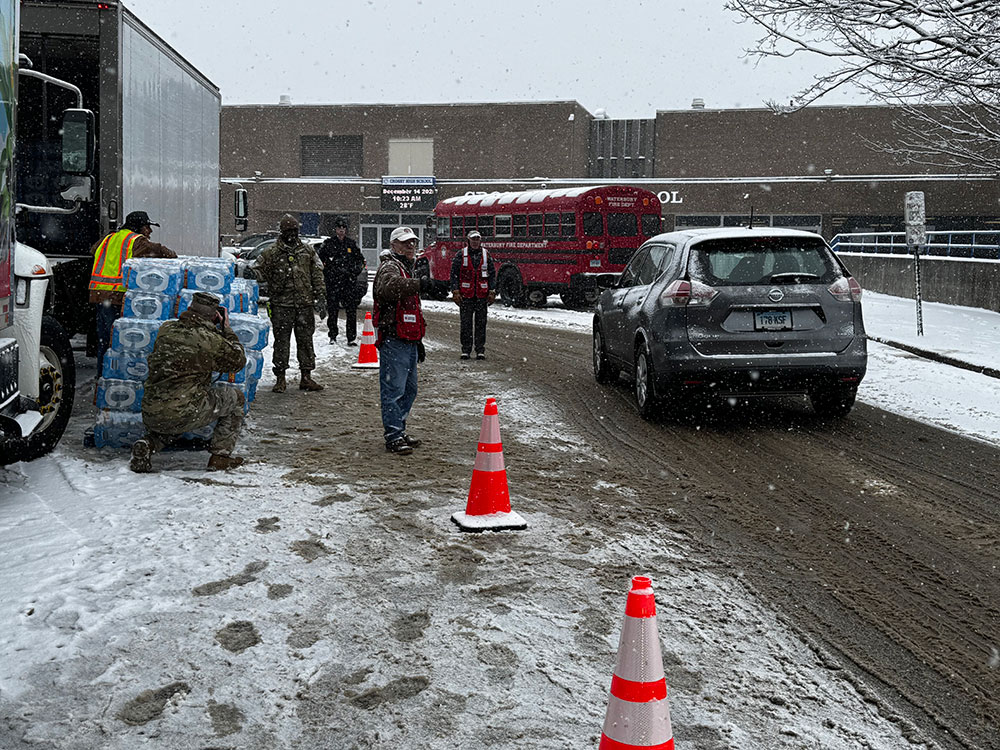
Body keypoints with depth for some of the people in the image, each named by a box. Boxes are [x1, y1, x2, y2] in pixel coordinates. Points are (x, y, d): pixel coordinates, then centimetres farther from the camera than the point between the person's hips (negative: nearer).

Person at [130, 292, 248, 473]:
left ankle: (148, 444, 10)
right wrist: (227, 329, 17)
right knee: (235, 398, 16)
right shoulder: (211, 340, -10)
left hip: (151, 416, 6)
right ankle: (220, 455, 14)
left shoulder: (166, 329, 6)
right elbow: (239, 361, 8)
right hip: (184, 415, -6)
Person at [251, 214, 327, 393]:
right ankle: (280, 379, 7)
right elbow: (257, 271, 6)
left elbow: (317, 277, 11)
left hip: (305, 304, 2)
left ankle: (306, 377, 14)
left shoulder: (308, 251, 11)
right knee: (281, 341, 1)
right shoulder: (272, 253, 2)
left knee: (306, 340, 6)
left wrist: (320, 298, 5)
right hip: (282, 305, -2)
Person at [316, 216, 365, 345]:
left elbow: (361, 260, 20)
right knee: (332, 310, 1)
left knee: (351, 311, -3)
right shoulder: (328, 243, 5)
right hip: (333, 282, -1)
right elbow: (318, 259, 9)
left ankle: (351, 338, 1)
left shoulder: (352, 244, 11)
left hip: (350, 282, 1)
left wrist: (355, 271, 6)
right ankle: (333, 336, 13)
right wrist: (326, 272, 2)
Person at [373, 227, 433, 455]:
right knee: (393, 389, -9)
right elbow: (389, 287, -35)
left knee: (409, 389, 15)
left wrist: (418, 340, 31)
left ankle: (399, 431, 25)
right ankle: (393, 437, -8)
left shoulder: (406, 268, 24)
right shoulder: (389, 267, -8)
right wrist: (418, 284, -45)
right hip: (393, 340, -10)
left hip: (408, 341, 10)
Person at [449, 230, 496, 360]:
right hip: (465, 295, -1)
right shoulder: (460, 255, 3)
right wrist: (455, 291, -5)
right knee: (466, 323, 0)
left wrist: (492, 292, 3)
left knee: (481, 323, 2)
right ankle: (466, 350, 7)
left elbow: (492, 274, 11)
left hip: (482, 295, 1)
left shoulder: (486, 255, 9)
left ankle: (480, 350, 7)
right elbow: (454, 274, 2)